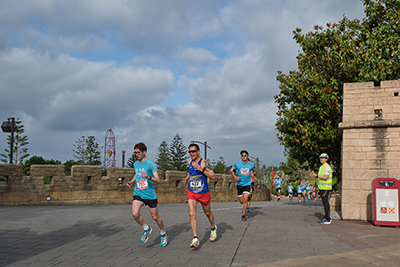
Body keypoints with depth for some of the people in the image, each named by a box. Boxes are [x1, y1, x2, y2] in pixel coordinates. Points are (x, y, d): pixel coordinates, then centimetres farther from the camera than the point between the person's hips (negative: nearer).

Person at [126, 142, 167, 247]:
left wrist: (148, 177, -33)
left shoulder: (150, 164, -10)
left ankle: (163, 235, 30)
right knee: (135, 213, -17)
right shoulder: (135, 164, 10)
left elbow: (157, 180, -15)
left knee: (155, 217, 5)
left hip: (150, 194, -4)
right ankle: (146, 229, 10)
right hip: (138, 193, 5)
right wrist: (131, 182, 9)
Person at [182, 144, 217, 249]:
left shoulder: (204, 162, -13)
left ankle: (213, 228, 46)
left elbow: (213, 177, -18)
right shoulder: (189, 162, 5)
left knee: (208, 212, 17)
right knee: (191, 214, -13)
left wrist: (202, 170, -28)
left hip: (203, 192, -3)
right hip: (191, 192, 3)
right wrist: (187, 178, 10)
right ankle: (195, 239, -10)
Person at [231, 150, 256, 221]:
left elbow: (255, 171, 19)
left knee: (245, 199, -15)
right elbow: (232, 170, 8)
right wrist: (235, 177, -8)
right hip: (239, 184, 1)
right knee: (241, 201, 5)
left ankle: (243, 215, -4)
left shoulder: (251, 164, -1)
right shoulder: (237, 164, -6)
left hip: (247, 184, -1)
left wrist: (253, 174, 1)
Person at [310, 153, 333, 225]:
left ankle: (328, 220, -6)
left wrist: (316, 176, -19)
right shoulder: (321, 167, 18)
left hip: (326, 188, -9)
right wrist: (314, 175, 6)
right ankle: (327, 217, 18)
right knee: (324, 203, 12)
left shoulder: (327, 167, -12)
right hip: (321, 187, 9)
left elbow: (325, 177, -20)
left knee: (326, 203, -8)